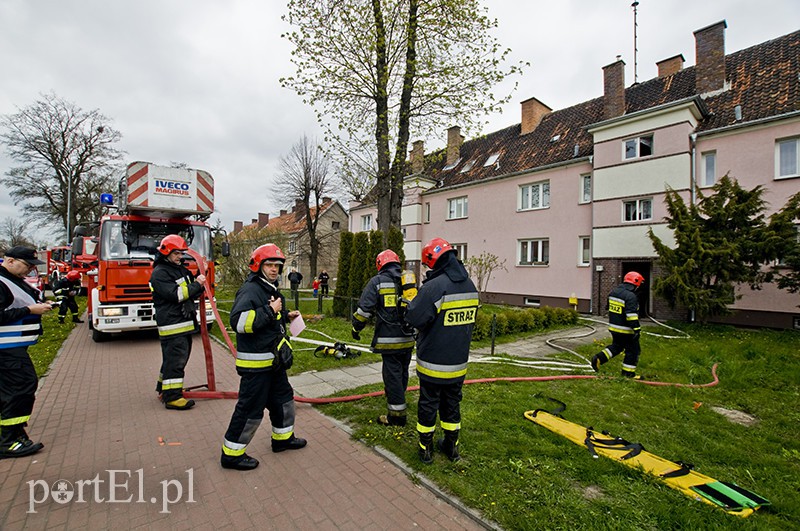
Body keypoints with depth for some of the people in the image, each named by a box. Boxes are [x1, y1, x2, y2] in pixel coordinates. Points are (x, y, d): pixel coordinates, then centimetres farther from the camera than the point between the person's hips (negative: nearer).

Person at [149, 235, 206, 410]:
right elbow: (175, 294, -22)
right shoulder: (159, 273, -11)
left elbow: (192, 291, 20)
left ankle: (164, 388, 34)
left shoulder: (181, 269, 17)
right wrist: (197, 285, -15)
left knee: (177, 357, 19)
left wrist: (200, 277, 3)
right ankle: (172, 397, -1)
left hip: (185, 322, 10)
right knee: (175, 359, -7)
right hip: (172, 323, -10)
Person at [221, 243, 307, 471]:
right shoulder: (250, 290, -19)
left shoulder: (271, 290, 12)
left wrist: (286, 316, 9)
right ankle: (231, 454, 18)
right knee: (250, 408, 1)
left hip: (273, 359, 10)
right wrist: (269, 311, -30)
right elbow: (239, 321, -31)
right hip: (255, 362, -10)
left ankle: (283, 438, 39)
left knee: (283, 398, 20)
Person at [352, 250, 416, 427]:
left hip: (389, 339, -6)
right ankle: (396, 400, 41)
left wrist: (356, 328, 6)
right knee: (402, 372, 21)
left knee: (392, 375, 3)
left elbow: (364, 308, -9)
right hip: (408, 339, 6)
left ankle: (397, 415, 11)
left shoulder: (377, 281, -5)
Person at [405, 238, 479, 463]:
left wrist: (410, 303, -1)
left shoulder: (434, 287, -23)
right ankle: (451, 446, 35)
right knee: (452, 404, 21)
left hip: (433, 362, -6)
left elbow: (415, 318, -21)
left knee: (428, 404, 12)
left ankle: (426, 448, 27)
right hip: (458, 362, 6)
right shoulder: (470, 286, 2)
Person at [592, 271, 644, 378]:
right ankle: (628, 373, 15)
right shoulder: (631, 296, -20)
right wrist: (636, 329, -23)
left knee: (616, 346, 22)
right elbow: (632, 315, -25)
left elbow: (609, 308, 18)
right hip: (625, 330, -8)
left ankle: (598, 358, 6)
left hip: (613, 327, 8)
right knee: (632, 350, 8)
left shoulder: (613, 292, 8)